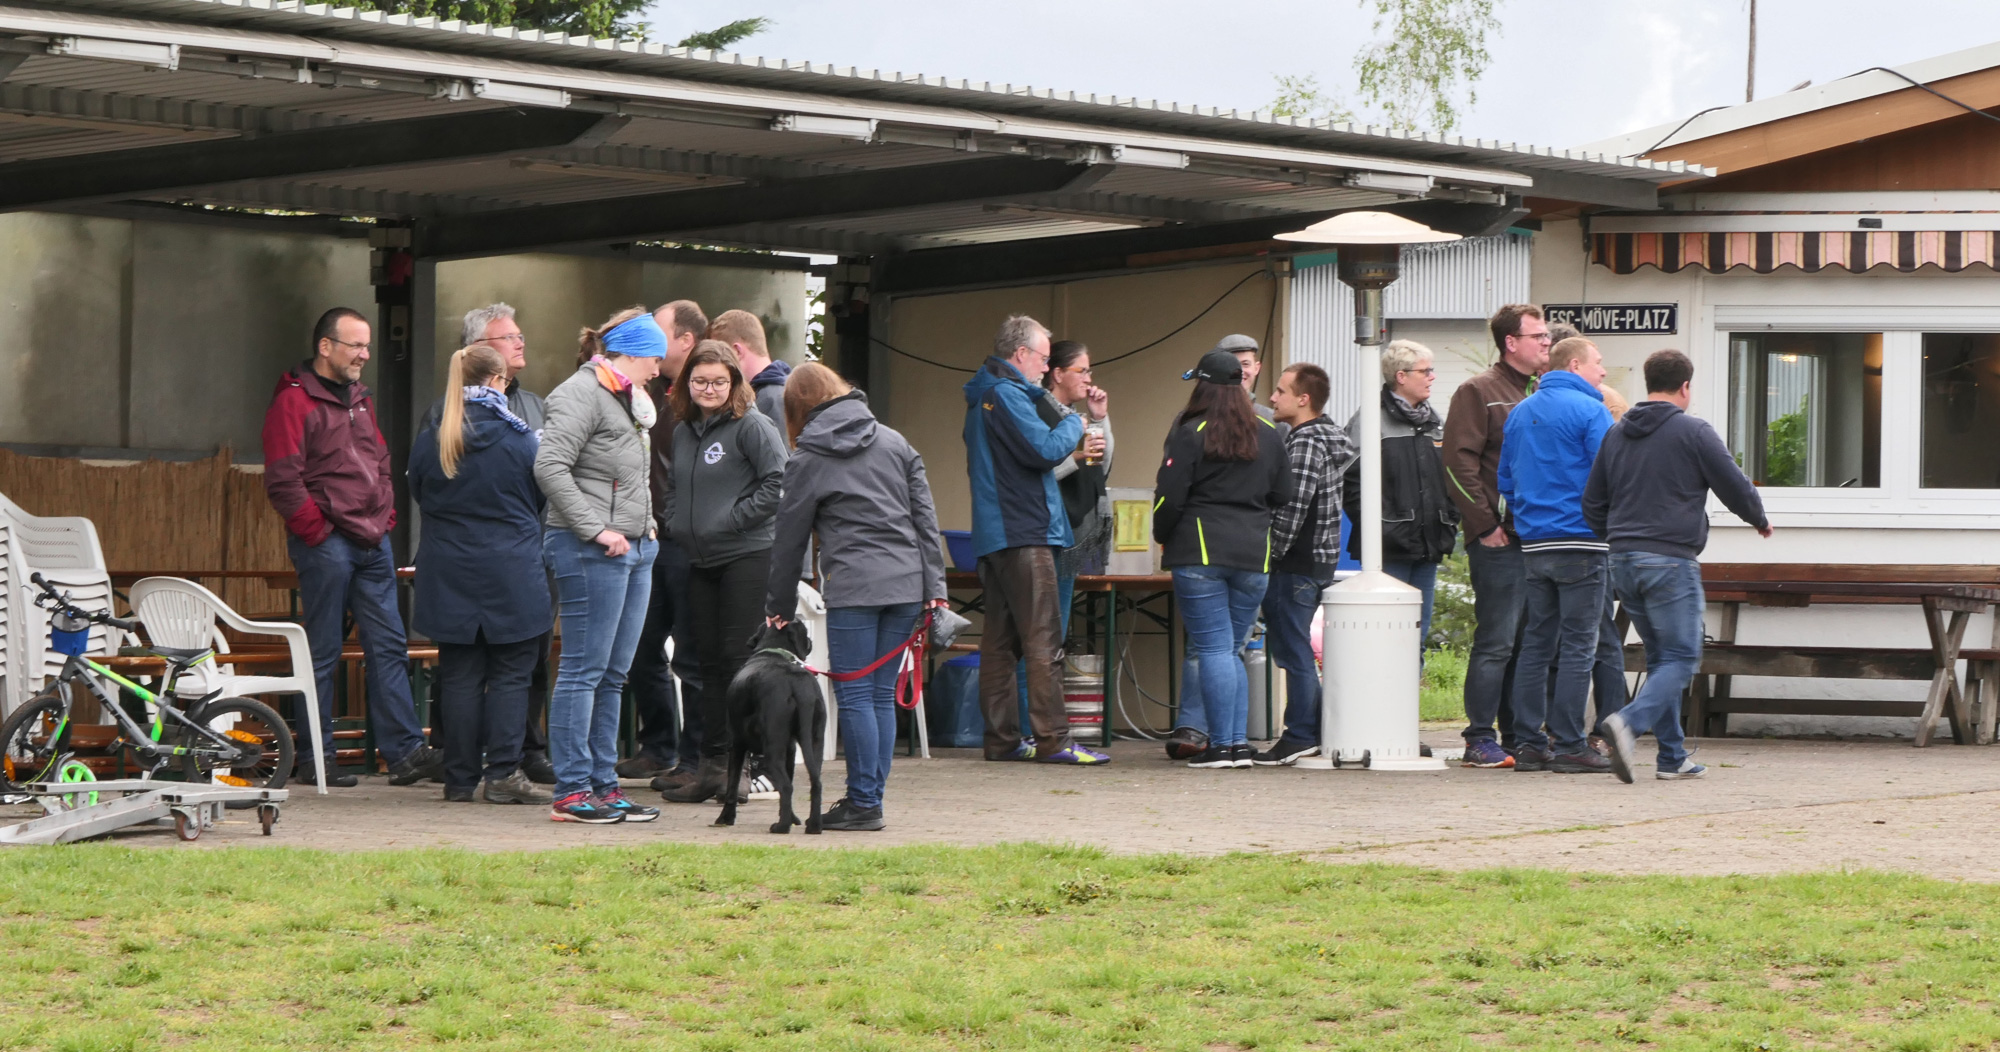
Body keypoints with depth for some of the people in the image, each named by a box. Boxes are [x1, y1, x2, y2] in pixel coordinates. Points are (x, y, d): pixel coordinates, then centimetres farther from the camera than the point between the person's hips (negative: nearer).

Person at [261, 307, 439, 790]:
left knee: (389, 646, 4)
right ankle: (315, 761, 4)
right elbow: (283, 481, -15)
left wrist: (386, 514, 14)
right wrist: (317, 531, -14)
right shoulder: (294, 402, -9)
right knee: (322, 653, -2)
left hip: (372, 542, 8)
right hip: (326, 545, -8)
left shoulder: (361, 399, 18)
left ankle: (404, 751, 5)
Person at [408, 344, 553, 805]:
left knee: (459, 676, 7)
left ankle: (460, 779, 8)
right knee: (510, 675, 2)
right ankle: (503, 773, -4)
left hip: (449, 577, 3)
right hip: (511, 577, -3)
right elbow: (544, 502, 4)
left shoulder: (428, 443, -1)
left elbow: (418, 496, 12)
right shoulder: (522, 441, -8)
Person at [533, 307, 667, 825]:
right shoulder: (580, 394, -10)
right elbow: (550, 467, -20)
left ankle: (603, 784, 15)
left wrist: (646, 527, 14)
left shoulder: (626, 400, 19)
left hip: (634, 548, 10)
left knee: (613, 674, 11)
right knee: (583, 670, -7)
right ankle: (572, 791, -5)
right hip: (590, 551, -10)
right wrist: (595, 530, -20)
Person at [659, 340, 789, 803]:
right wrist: (675, 522, 9)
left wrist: (735, 518, -13)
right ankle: (712, 764, 12)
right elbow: (674, 486, 26)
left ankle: (744, 765, -3)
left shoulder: (751, 425, -7)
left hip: (749, 556, -7)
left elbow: (779, 481, -13)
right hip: (701, 561, 7)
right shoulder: (683, 432, 15)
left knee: (741, 657, -7)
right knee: (709, 659, 8)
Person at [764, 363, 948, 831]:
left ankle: (864, 802, -3)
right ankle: (870, 798, 11)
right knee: (883, 694, 9)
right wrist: (934, 586, 8)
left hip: (853, 587, -5)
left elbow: (790, 538, 8)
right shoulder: (894, 443, 14)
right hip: (905, 583, 5)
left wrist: (779, 606, 18)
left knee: (854, 695, -1)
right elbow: (924, 516, 9)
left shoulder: (807, 460, 2)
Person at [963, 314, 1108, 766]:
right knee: (1043, 639, -10)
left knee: (1000, 639, 9)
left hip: (993, 536, 10)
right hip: (1022, 532, -10)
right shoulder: (1006, 395, -13)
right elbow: (1044, 449, -20)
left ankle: (1002, 738, 11)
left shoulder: (985, 395, 20)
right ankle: (1052, 739, -13)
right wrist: (1074, 425, -2)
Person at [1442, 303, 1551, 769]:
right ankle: (1480, 740, -2)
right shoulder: (1478, 393, -4)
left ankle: (1519, 738, 14)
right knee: (1496, 643, -6)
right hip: (1500, 543, -7)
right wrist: (1485, 525, -14)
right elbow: (1460, 464, -11)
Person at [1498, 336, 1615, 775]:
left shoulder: (1520, 413, 14)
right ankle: (1568, 746, -6)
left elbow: (1505, 479, 19)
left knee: (1535, 644, 9)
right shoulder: (1590, 411, -8)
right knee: (1578, 647, -4)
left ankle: (1529, 744, 9)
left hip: (1533, 543, 7)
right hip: (1581, 543, -7)